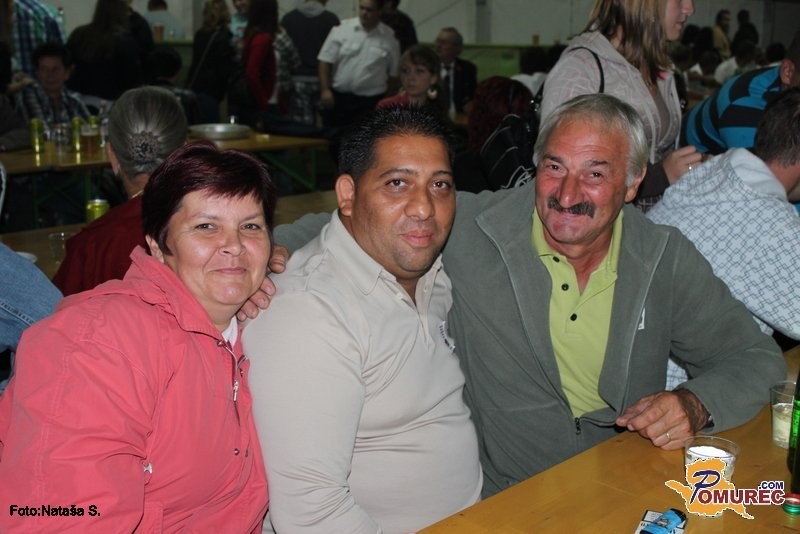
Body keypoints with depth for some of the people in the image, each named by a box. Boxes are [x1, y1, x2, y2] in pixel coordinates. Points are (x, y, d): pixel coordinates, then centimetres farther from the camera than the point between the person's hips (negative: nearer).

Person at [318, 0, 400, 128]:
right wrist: (325, 90, -10)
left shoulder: (389, 37, 1)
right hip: (338, 97, 0)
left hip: (371, 102, 0)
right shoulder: (342, 29, -2)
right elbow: (325, 61, -2)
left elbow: (393, 73, 6)